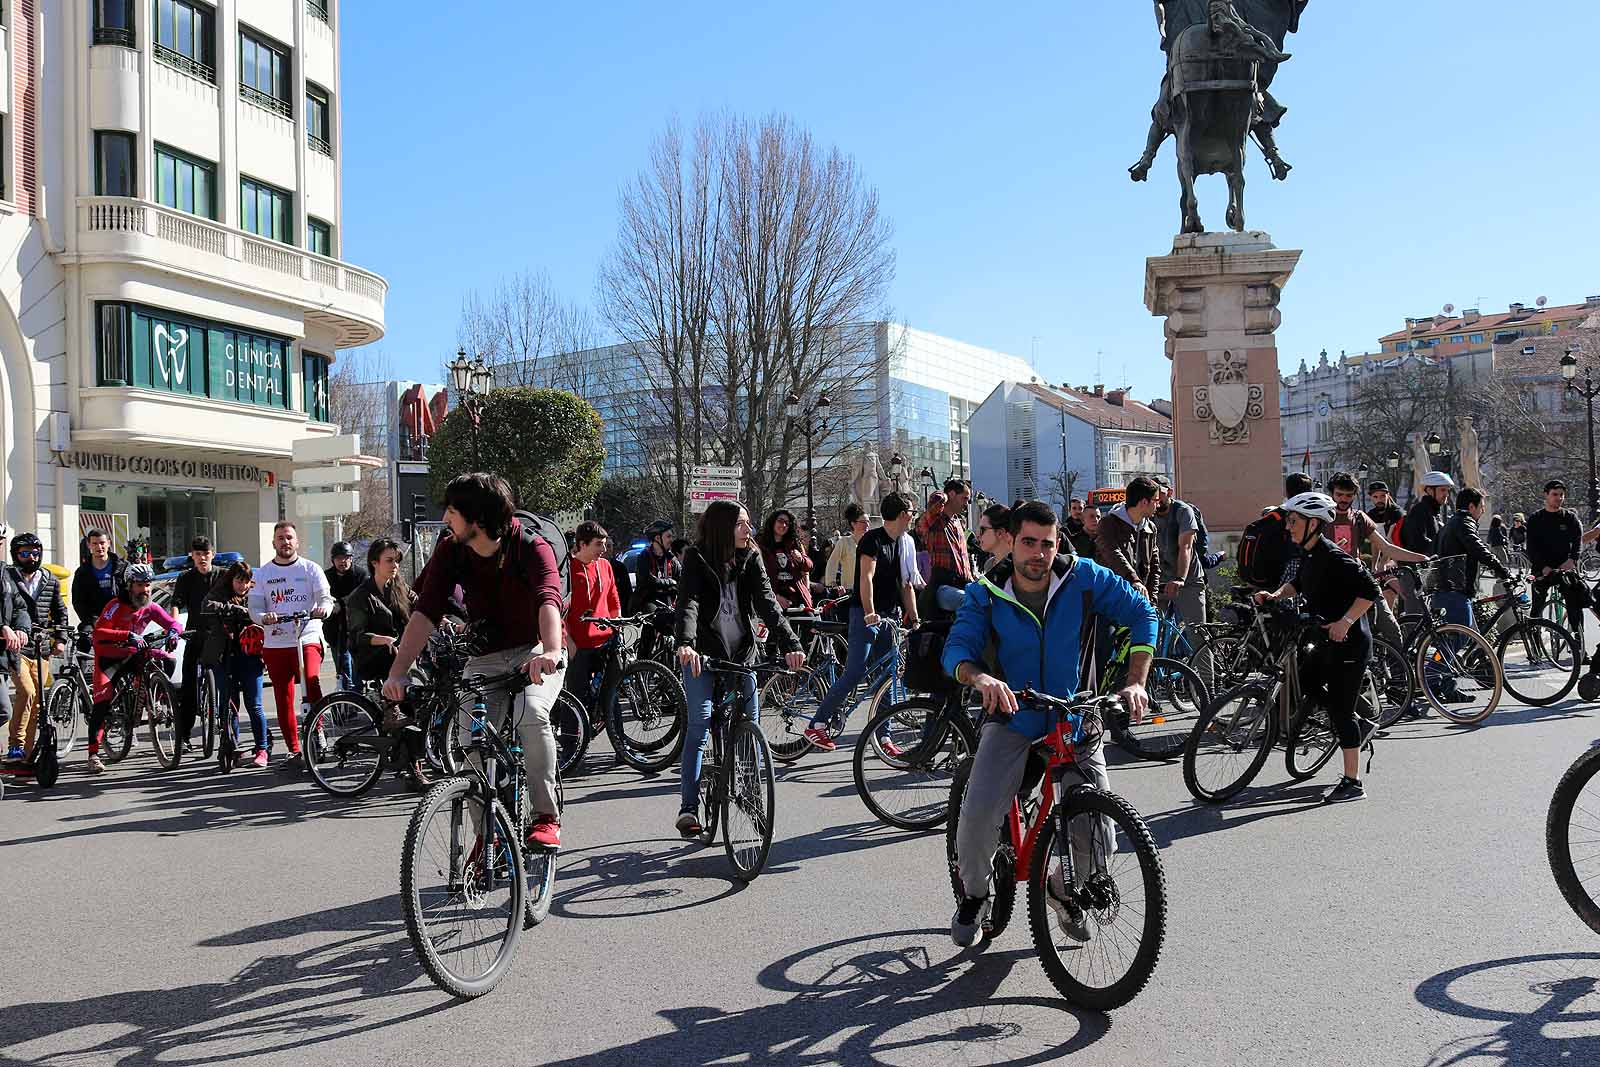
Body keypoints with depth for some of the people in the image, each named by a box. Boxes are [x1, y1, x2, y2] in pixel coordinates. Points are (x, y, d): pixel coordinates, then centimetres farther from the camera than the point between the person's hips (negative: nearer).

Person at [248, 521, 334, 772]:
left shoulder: (311, 568, 7)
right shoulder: (263, 573, 12)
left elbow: (326, 598, 0)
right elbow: (254, 608, 7)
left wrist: (322, 609, -24)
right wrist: (264, 617, -16)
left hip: (307, 638, -3)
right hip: (275, 643, 3)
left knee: (312, 682, -28)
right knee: (284, 700, 5)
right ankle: (295, 752, 13)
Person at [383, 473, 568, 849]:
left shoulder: (530, 547, -21)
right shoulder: (450, 550, -9)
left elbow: (549, 600, -39)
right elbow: (425, 613, -17)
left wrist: (550, 651, -59)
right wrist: (397, 673, -29)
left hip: (535, 653, -4)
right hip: (484, 658, 4)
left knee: (530, 714, -31)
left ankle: (547, 817, -18)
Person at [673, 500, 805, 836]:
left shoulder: (750, 559, 4)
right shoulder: (697, 559, -6)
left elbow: (766, 601, -8)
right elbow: (688, 601, -21)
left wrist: (789, 644, -23)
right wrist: (685, 643, -40)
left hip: (741, 654, 4)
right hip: (702, 655, -4)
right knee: (700, 721, -15)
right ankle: (688, 807, -11)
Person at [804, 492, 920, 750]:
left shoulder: (904, 544, 15)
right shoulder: (873, 539, -10)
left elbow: (906, 585, 15)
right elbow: (867, 577, -20)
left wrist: (913, 619, 7)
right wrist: (870, 613, -30)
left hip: (888, 616, 8)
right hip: (866, 615, -8)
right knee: (855, 673, -14)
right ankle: (816, 725, -9)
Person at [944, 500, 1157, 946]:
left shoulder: (1084, 577, -8)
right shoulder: (985, 594, -8)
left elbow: (1141, 612, -1)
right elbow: (956, 648, -18)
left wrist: (1135, 682, -12)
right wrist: (980, 677, -42)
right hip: (1011, 718, -1)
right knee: (978, 814, -22)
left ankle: (1065, 888, 25)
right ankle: (973, 894, 9)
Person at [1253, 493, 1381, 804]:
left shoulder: (1334, 557, -22)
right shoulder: (1308, 554, 6)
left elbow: (1370, 590, -23)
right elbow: (1298, 583, 24)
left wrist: (1345, 622, -26)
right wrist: (1275, 595, 8)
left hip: (1348, 641, -10)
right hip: (1329, 641, 10)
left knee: (1339, 709, -5)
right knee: (1305, 682, 21)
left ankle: (1352, 783, 3)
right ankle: (1361, 725, 31)